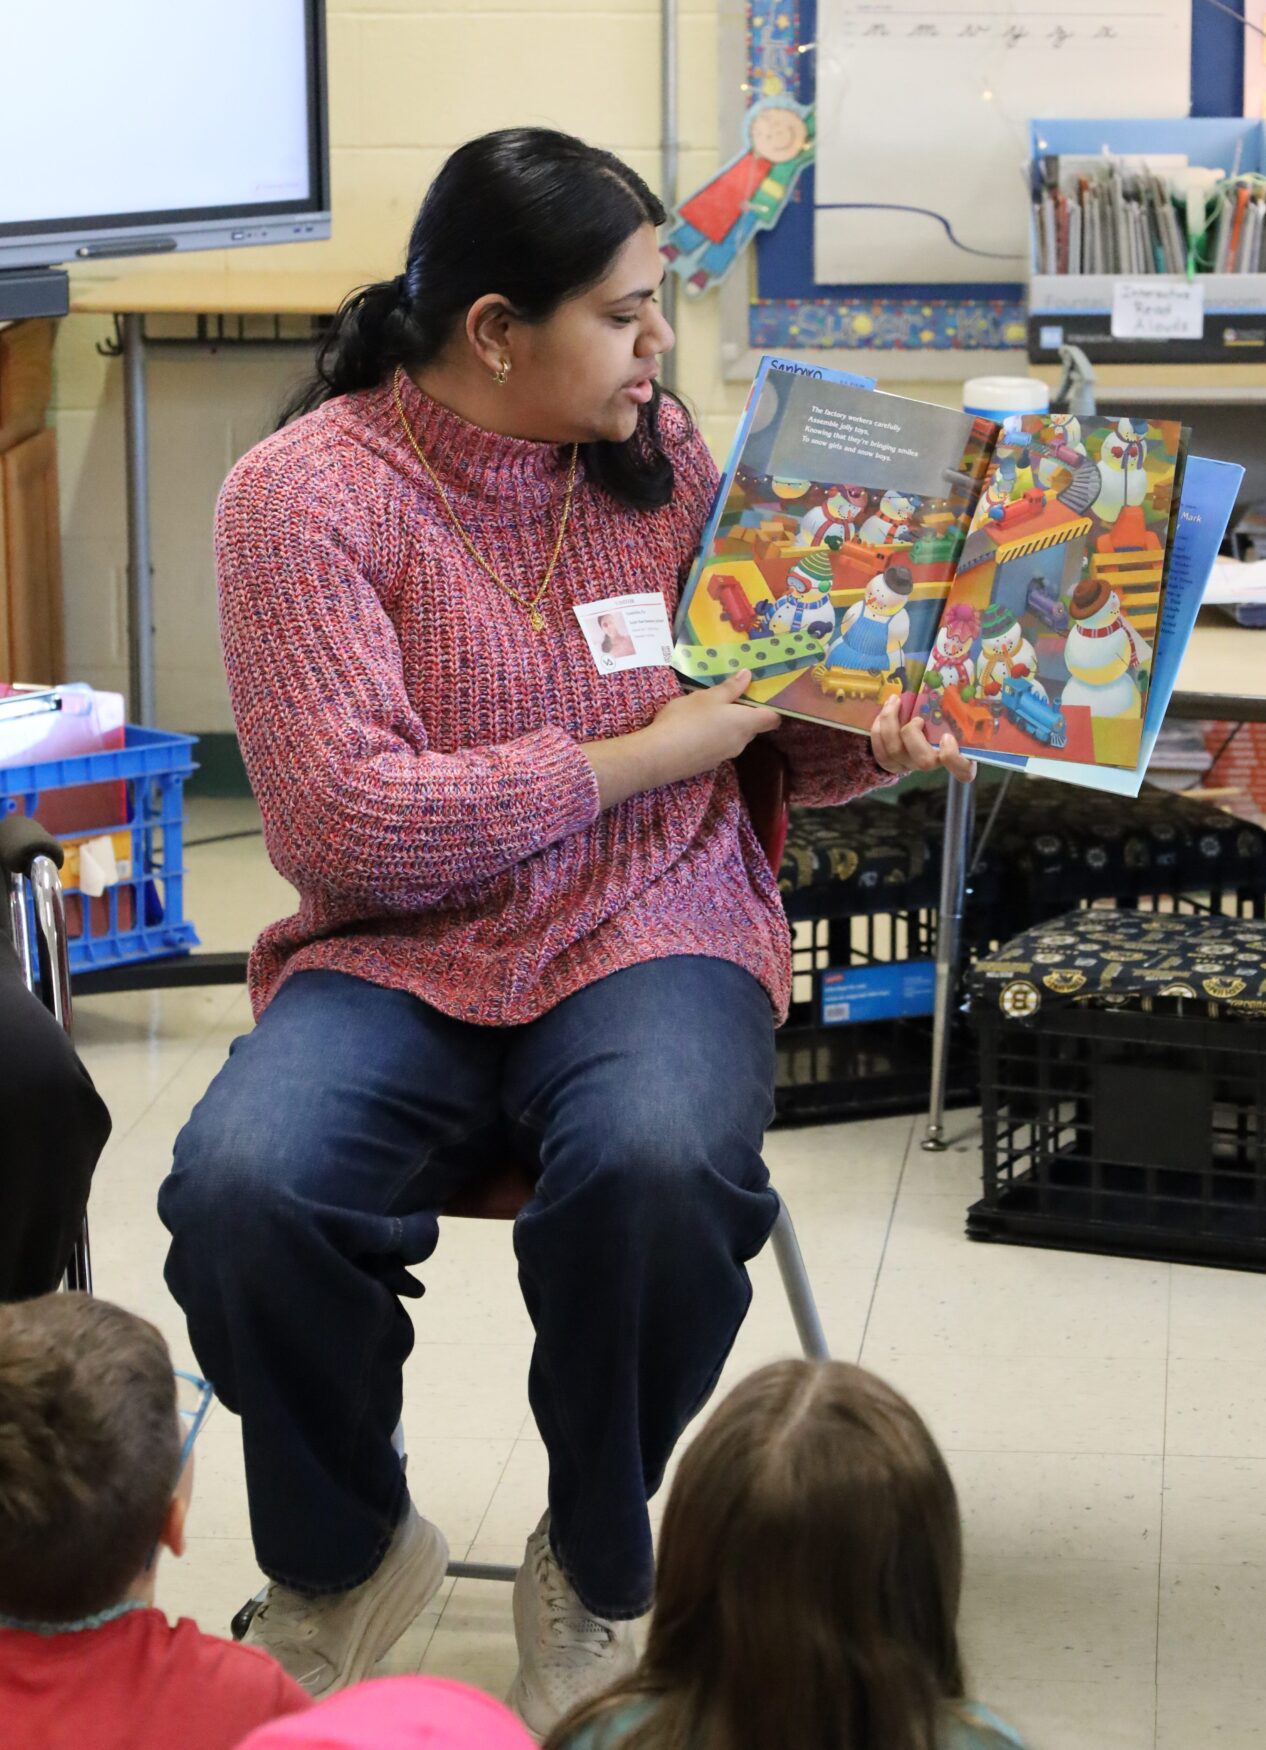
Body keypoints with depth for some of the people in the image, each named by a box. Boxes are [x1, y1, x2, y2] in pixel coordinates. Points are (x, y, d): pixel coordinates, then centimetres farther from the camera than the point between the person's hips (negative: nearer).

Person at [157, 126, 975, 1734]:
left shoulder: (662, 453, 7)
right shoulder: (304, 495, -7)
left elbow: (772, 725, 18)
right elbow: (340, 825, -17)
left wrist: (879, 741, -6)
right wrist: (646, 757, -13)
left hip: (651, 937, 2)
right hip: (399, 957, -1)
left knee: (655, 1169, -34)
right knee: (239, 1188, -32)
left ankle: (594, 1574, -4)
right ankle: (344, 1555, 1)